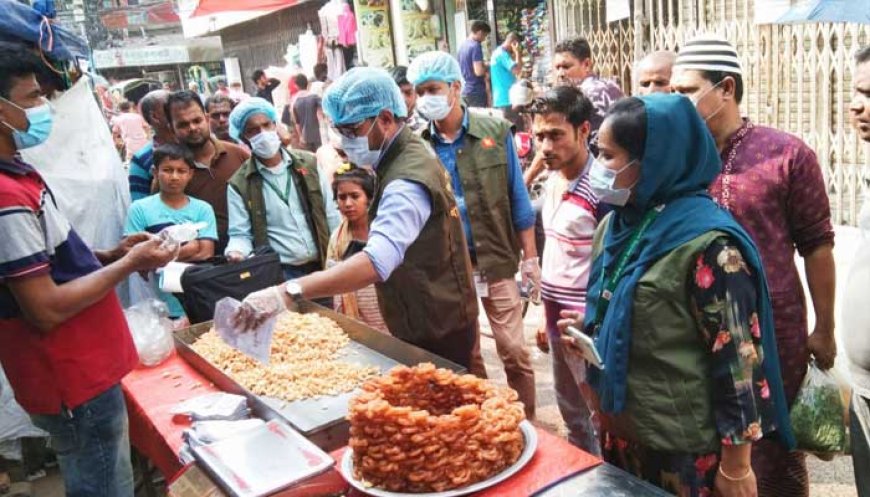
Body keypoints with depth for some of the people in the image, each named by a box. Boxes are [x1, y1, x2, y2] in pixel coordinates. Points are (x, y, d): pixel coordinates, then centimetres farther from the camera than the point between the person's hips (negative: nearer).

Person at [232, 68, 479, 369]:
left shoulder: (408, 180, -27)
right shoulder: (401, 159, 6)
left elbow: (378, 261, -44)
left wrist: (288, 293, -52)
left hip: (437, 332, -9)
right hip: (426, 323, 9)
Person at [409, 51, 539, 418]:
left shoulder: (495, 132, -4)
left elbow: (517, 198, 1)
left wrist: (530, 257, 0)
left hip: (497, 259, -1)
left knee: (514, 351, 5)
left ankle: (526, 422, 25)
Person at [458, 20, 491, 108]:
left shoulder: (462, 45, 11)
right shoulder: (476, 46, -15)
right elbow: (479, 72, -24)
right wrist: (487, 66, -3)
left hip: (464, 91, 9)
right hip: (476, 91, -9)